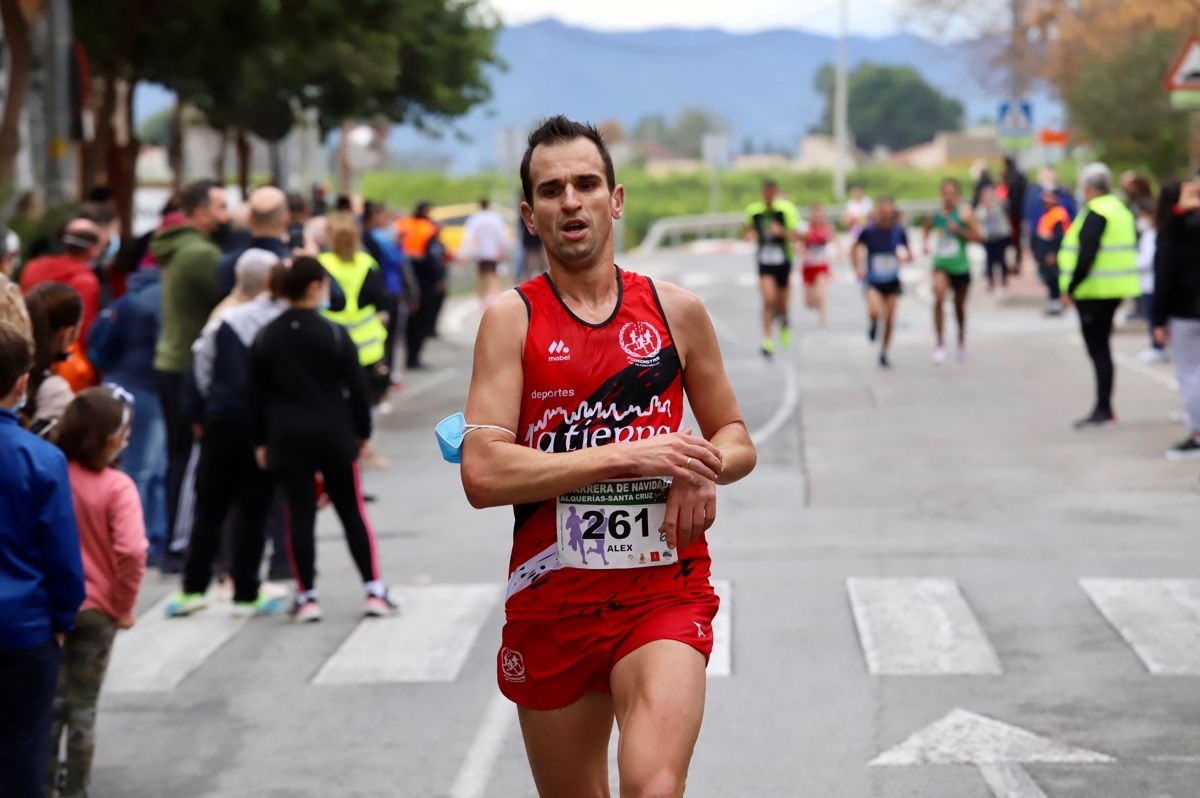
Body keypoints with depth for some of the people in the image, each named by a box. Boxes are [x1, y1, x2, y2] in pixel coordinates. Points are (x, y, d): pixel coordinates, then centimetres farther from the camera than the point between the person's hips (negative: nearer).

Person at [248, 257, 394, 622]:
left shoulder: (266, 338, 1)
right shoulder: (334, 333, -8)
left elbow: (256, 394, 4)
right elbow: (356, 386, -5)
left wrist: (259, 441, 12)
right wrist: (362, 431, 7)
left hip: (287, 437, 2)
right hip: (333, 434, -2)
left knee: (300, 515, 5)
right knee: (352, 512, 7)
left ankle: (307, 596, 4)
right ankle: (373, 589, 8)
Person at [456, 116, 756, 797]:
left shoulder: (677, 311, 4)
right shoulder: (513, 318, -2)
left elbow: (737, 439, 17)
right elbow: (483, 474, -14)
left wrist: (703, 470, -7)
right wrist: (630, 457, -18)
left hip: (665, 593, 0)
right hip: (552, 602, 0)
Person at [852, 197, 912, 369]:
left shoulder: (899, 231, -5)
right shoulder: (869, 231, -10)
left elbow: (909, 254, 6)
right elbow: (855, 250, 6)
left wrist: (905, 257, -17)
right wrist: (858, 268, -6)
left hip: (892, 282, 2)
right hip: (873, 281, -2)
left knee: (890, 320, 4)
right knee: (875, 312, -27)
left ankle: (884, 354, 24)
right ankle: (873, 325, 11)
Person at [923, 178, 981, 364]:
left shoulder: (965, 213, -8)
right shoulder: (936, 214, 0)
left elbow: (978, 237, -11)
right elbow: (928, 228, 21)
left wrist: (959, 231, -23)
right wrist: (926, 243, 3)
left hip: (960, 267, -1)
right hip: (941, 265, 1)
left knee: (959, 307, 15)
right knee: (939, 298, -25)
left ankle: (962, 340, 44)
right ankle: (940, 344, -19)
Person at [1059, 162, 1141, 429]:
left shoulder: (1096, 213, -16)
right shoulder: (1120, 209, 15)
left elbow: (1086, 255, -24)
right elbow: (1131, 245, 18)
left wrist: (1070, 288, -20)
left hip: (1095, 292, -9)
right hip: (1114, 290, 9)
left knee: (1097, 349, -5)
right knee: (1101, 347, 15)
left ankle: (1103, 410, -4)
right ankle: (1104, 409, 19)